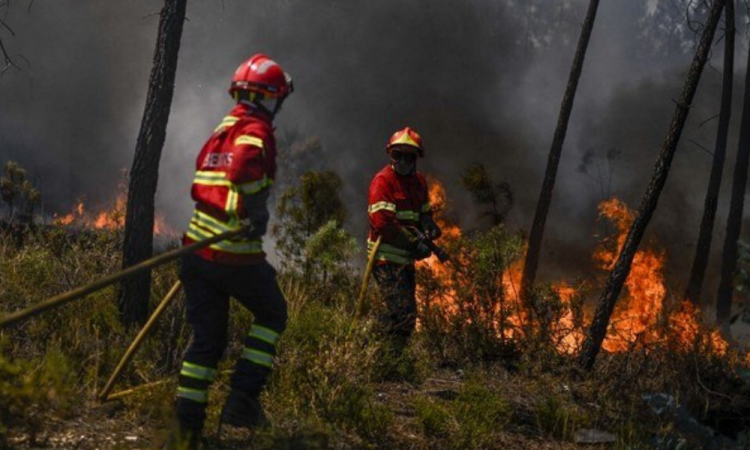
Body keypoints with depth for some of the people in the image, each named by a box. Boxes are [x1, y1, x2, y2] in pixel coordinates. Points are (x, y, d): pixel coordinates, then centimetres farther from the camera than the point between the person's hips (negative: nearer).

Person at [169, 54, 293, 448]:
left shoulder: (221, 130, 17)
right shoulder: (256, 129, -8)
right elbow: (244, 166, -31)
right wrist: (255, 212, -25)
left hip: (198, 248, 7)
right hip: (236, 253, -7)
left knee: (206, 337, 12)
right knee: (272, 314, 15)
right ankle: (242, 398, 5)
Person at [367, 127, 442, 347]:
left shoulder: (419, 182, 12)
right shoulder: (383, 181, -13)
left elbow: (424, 213, 20)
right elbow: (382, 222, -22)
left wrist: (429, 226, -6)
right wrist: (415, 243, -22)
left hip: (406, 258, 9)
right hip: (387, 259, -9)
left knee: (402, 313, 15)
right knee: (404, 314, -15)